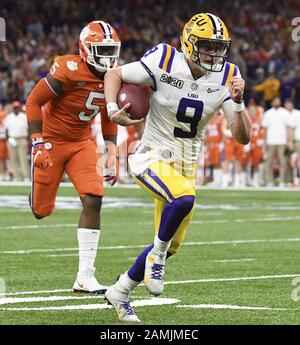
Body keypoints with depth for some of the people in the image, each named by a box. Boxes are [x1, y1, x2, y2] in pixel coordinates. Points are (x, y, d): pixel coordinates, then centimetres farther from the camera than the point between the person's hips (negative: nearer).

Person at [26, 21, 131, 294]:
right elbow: (34, 101, -16)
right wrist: (38, 143, -20)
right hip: (52, 140, -5)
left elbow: (108, 117, 13)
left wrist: (112, 155, 5)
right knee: (41, 210, 3)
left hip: (82, 143, 5)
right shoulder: (69, 70, -24)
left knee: (93, 201, -15)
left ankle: (85, 277, -12)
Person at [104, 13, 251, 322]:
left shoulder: (226, 78, -7)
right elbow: (114, 75, -4)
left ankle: (120, 291, 32)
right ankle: (156, 256, -10)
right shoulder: (165, 62, -17)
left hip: (185, 165, 6)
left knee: (170, 245, 11)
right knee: (184, 198, -37)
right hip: (152, 157, -6)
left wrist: (238, 102, -24)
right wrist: (112, 108, -23)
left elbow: (243, 137, -7)